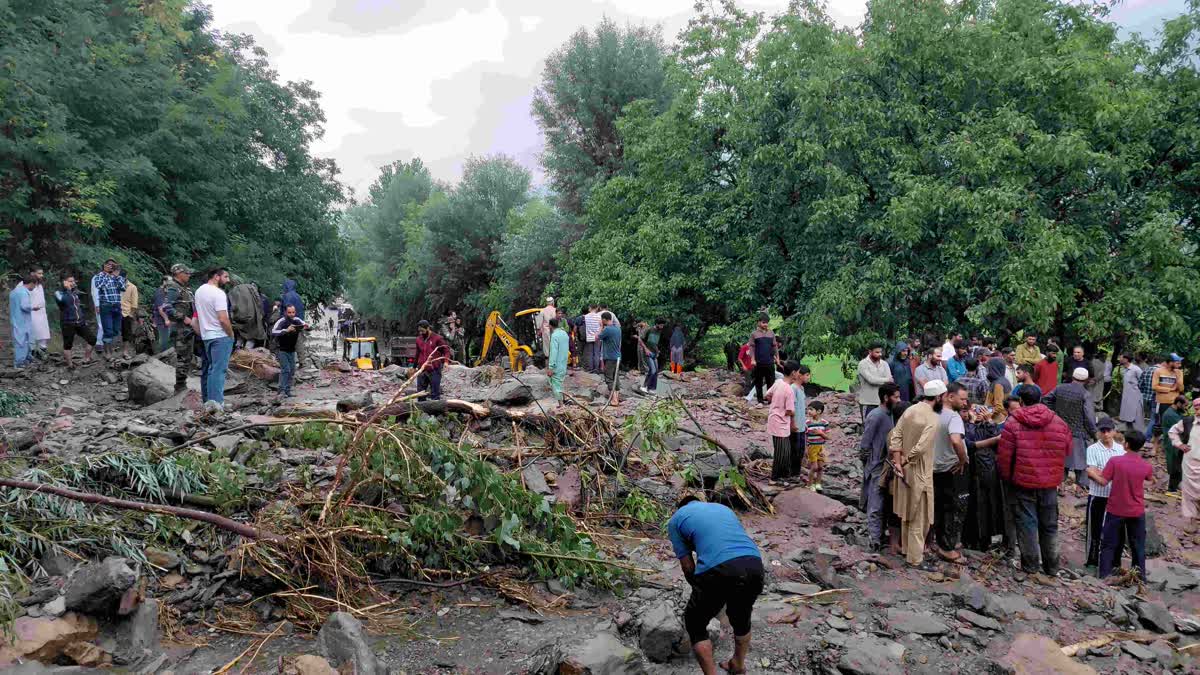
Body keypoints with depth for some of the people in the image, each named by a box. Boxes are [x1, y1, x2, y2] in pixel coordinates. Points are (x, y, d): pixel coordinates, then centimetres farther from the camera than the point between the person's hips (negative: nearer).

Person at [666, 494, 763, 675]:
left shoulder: (676, 519, 21)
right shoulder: (723, 508, 34)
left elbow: (687, 567, 17)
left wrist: (699, 590, 35)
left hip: (718, 570, -5)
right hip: (754, 565, 5)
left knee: (695, 625, 20)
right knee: (742, 618, 33)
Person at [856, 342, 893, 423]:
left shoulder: (884, 364, 8)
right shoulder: (863, 364, -9)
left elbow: (890, 380, -3)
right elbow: (871, 379, -20)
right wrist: (886, 380, -6)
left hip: (882, 401, 5)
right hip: (868, 402, -5)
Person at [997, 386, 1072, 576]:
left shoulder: (1012, 423, -12)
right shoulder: (1059, 423, -1)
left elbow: (1003, 456, -10)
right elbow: (1067, 452, 10)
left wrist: (1007, 477, 6)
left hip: (1023, 483, -3)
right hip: (1050, 484, 4)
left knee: (1026, 523, 7)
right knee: (1049, 525, 15)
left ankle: (1030, 564, 13)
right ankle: (1052, 566, 25)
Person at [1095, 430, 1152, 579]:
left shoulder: (1115, 461, -17)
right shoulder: (1146, 466, -8)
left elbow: (1103, 482, -14)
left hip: (1115, 510, -2)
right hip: (1137, 512, 2)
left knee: (1109, 544, 8)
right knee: (1138, 546, 14)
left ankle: (1104, 575, 9)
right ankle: (1140, 576, 21)